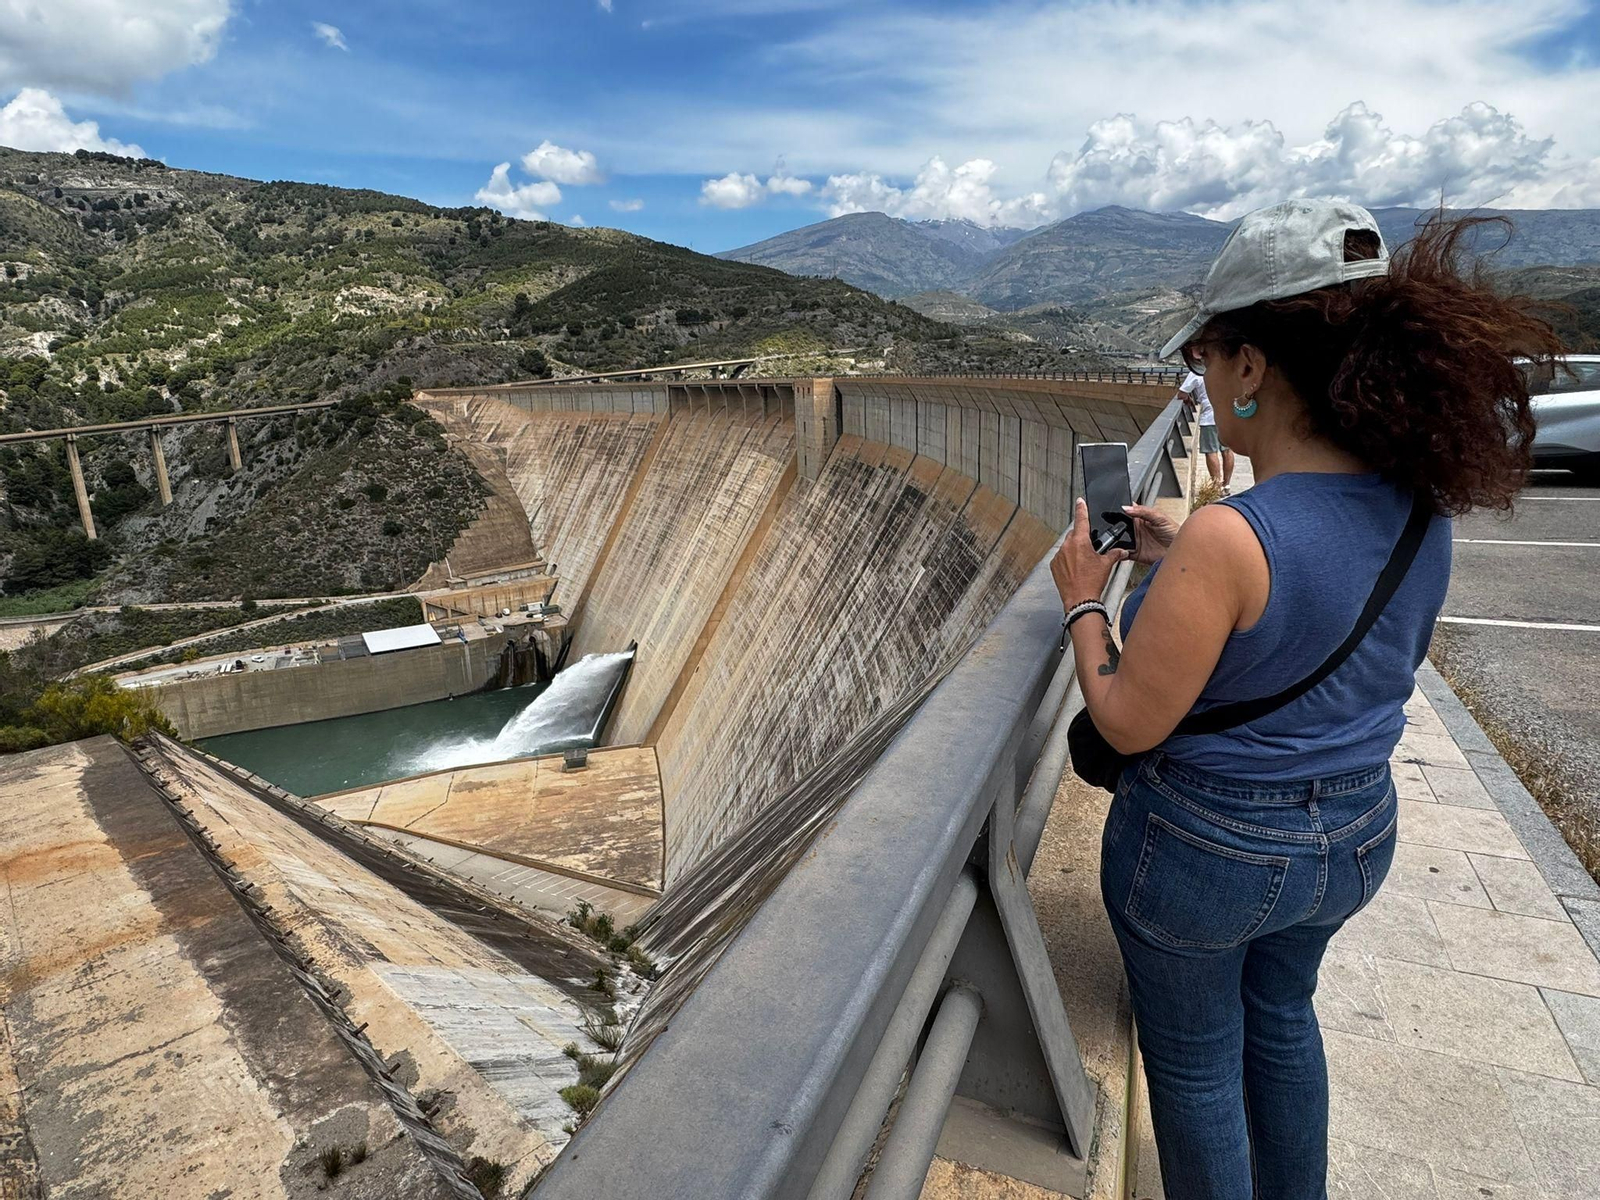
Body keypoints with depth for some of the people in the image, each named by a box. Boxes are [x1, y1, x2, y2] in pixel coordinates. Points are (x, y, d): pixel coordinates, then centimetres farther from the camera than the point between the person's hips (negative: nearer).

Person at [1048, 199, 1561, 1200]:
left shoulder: (1228, 541, -32)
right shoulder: (1421, 511, -9)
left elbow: (1128, 724, -22)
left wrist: (1084, 601, -9)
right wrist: (1183, 558, 8)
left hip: (1204, 846, -7)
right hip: (1353, 840, 8)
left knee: (1193, 1056, 19)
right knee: (1281, 1014, 32)